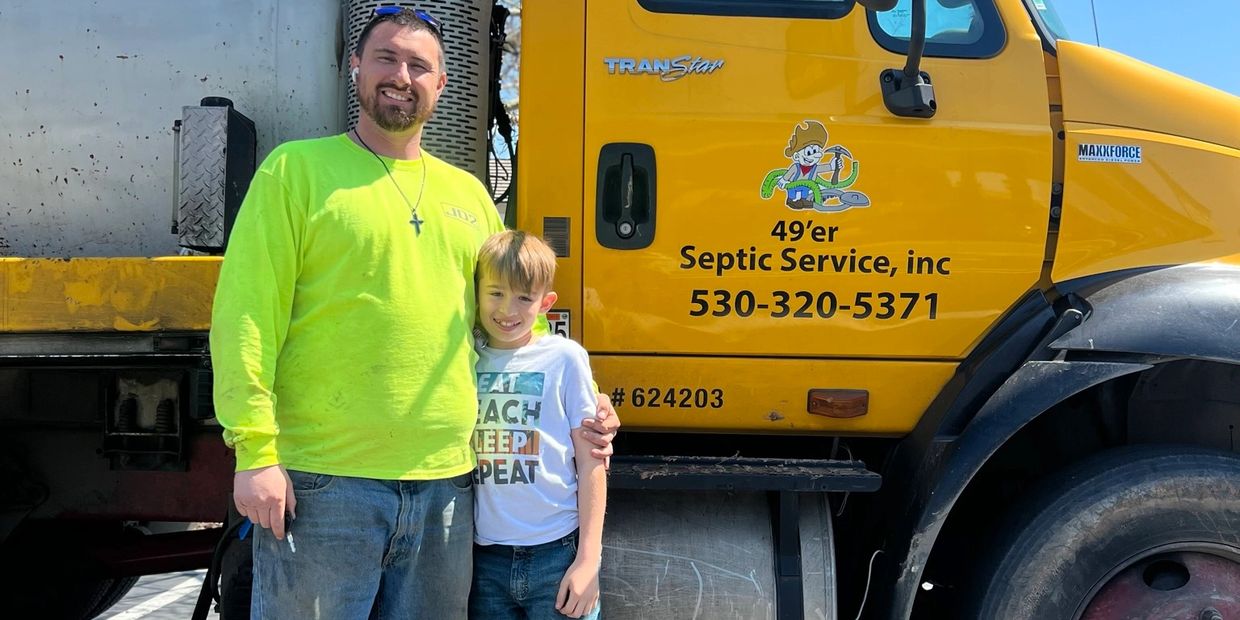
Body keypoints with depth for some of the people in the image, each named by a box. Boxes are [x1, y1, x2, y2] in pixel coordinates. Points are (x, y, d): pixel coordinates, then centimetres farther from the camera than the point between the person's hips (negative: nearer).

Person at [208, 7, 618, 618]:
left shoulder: (468, 193, 15)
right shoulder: (297, 169, 1)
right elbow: (246, 314, -6)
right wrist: (255, 450, -14)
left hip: (445, 482, 5)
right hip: (322, 481, -4)